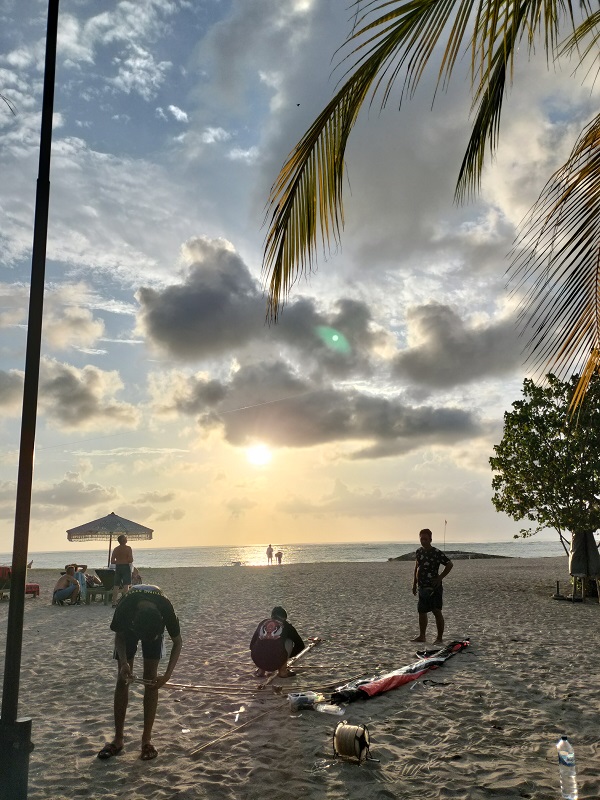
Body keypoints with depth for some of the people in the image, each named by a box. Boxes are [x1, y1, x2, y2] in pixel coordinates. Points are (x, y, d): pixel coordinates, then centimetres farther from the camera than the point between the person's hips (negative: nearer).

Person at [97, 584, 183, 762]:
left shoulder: (166, 609, -40)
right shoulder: (124, 607, -41)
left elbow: (177, 642, -22)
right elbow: (119, 636, -17)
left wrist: (167, 675, -32)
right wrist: (124, 663, -32)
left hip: (155, 626, 0)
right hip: (128, 627, 0)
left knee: (150, 679, -7)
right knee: (123, 679, -4)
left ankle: (147, 739, 2)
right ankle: (118, 739, 6)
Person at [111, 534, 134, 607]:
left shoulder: (116, 549, 6)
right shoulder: (128, 548, -7)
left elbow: (112, 561, 4)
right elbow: (130, 560, -15)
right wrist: (130, 561, 7)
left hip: (118, 567, 5)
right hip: (126, 567, -5)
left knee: (116, 586, 9)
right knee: (126, 585, -4)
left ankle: (114, 603, 9)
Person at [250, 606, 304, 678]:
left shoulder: (262, 623, 23)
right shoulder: (286, 625, 18)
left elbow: (252, 645, 30)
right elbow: (300, 645, 27)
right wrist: (288, 655, 44)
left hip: (258, 661, 3)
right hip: (277, 662, -3)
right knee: (289, 641, 23)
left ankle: (261, 670, 23)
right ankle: (283, 671, 19)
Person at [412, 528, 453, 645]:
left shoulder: (437, 553, -13)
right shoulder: (419, 552, 6)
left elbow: (450, 564, -8)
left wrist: (440, 577, -10)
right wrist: (415, 583, 17)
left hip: (434, 588, -7)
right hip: (422, 587, 7)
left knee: (437, 612, -1)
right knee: (421, 612, 12)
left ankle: (440, 638, 7)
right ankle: (422, 636, 23)